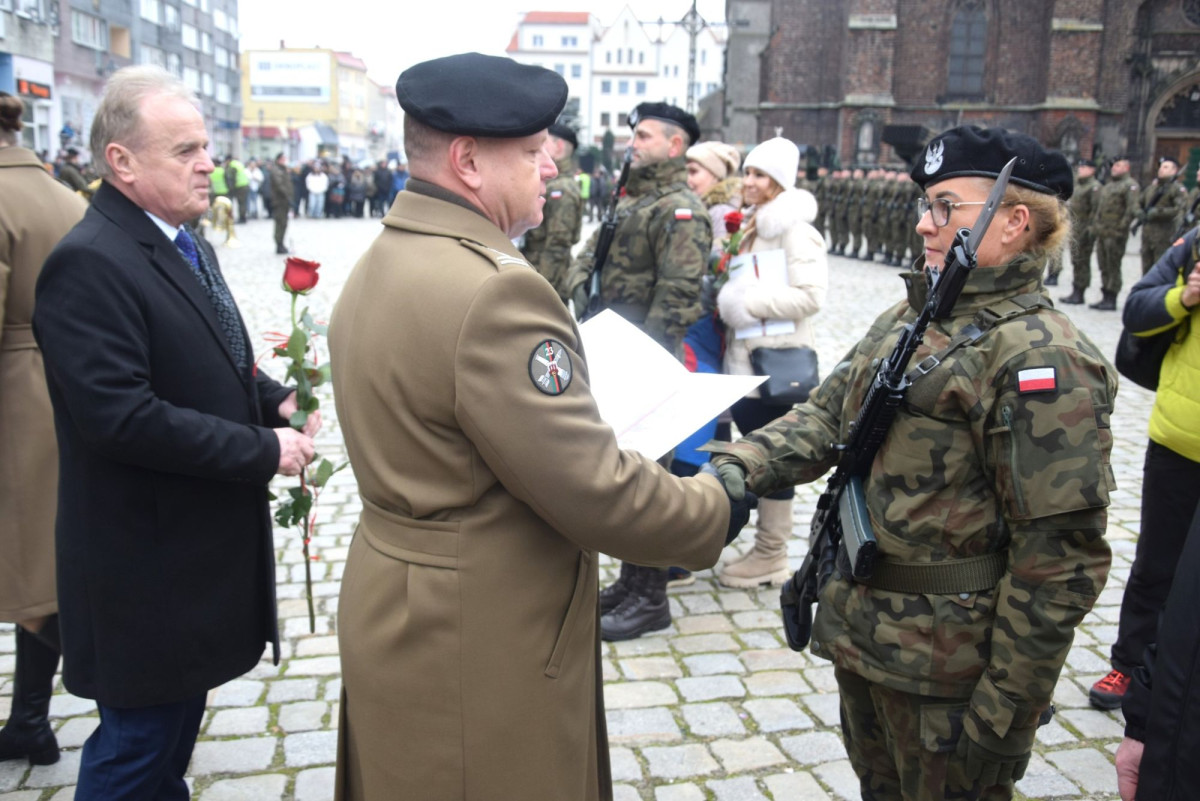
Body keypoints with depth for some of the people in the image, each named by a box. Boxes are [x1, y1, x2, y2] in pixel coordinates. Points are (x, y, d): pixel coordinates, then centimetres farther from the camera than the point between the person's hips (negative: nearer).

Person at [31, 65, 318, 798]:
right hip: (145, 560, -9)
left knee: (178, 717, 24)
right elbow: (122, 417, -27)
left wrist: (275, 400, -1)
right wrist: (264, 450, -22)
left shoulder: (186, 244, 8)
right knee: (139, 742, 8)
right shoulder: (88, 263, -21)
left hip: (201, 541, 9)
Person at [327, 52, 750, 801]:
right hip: (478, 652, -9)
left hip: (396, 615, 9)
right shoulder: (494, 290, -27)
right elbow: (597, 495, -25)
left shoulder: (381, 263, 4)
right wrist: (716, 508, -8)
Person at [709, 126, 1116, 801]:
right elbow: (826, 414, 6)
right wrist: (742, 466, -14)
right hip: (863, 634, 8)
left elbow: (1061, 555, -21)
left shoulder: (1043, 357, -20)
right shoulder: (908, 319, 6)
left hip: (948, 667, -8)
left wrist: (1005, 712, -19)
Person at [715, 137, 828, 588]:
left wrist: (748, 301, -19)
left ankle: (771, 555, 10)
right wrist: (725, 301, 10)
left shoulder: (794, 229, -10)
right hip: (744, 360, 9)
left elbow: (811, 296, -20)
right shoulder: (752, 227, 17)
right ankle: (766, 550, 23)